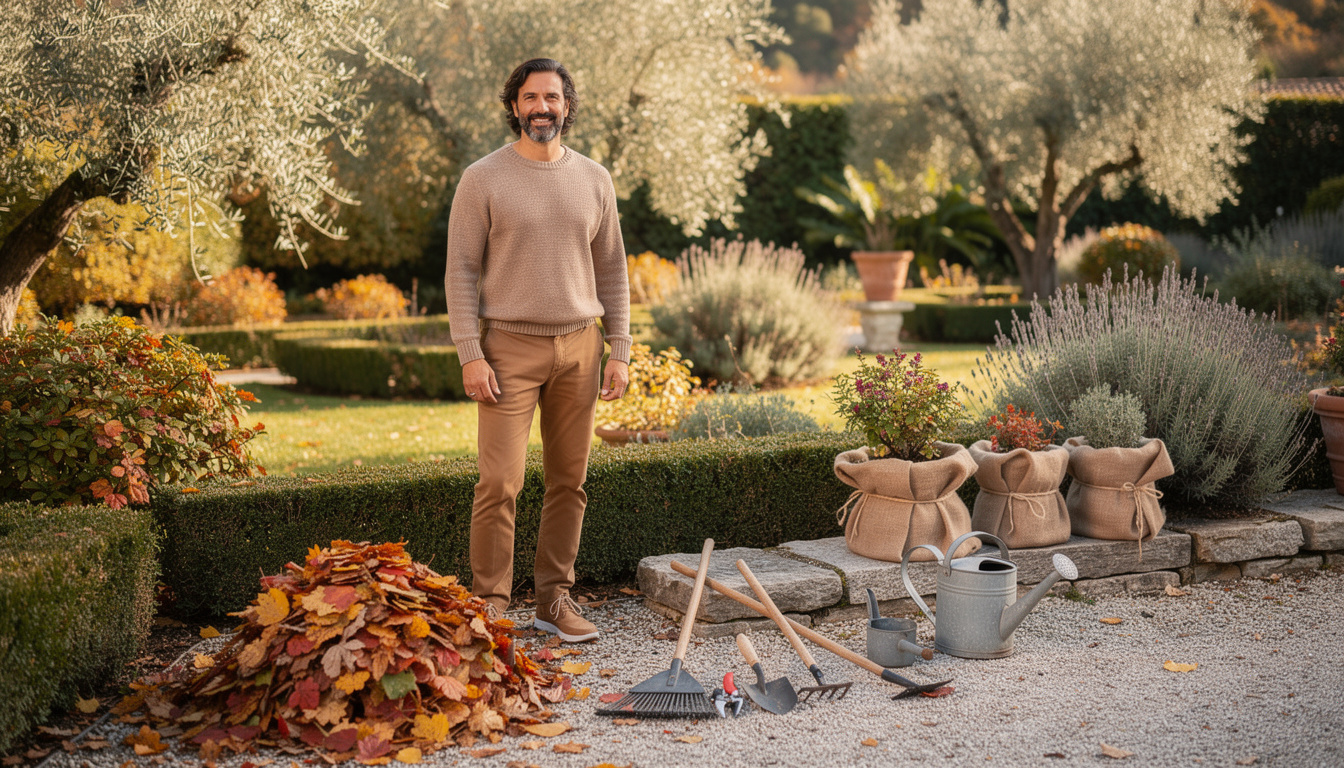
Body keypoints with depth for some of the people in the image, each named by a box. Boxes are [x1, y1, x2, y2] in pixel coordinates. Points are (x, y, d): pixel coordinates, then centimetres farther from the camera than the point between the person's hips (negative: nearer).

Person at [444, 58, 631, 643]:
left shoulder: (594, 179, 10)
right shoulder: (483, 179, -1)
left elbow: (612, 270, 13)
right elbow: (461, 270, -3)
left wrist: (620, 351, 6)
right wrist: (470, 354, -11)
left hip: (578, 345, 4)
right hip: (509, 345, -4)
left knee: (569, 481, 6)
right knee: (500, 482, -8)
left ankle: (554, 601, 15)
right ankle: (490, 606, 1)